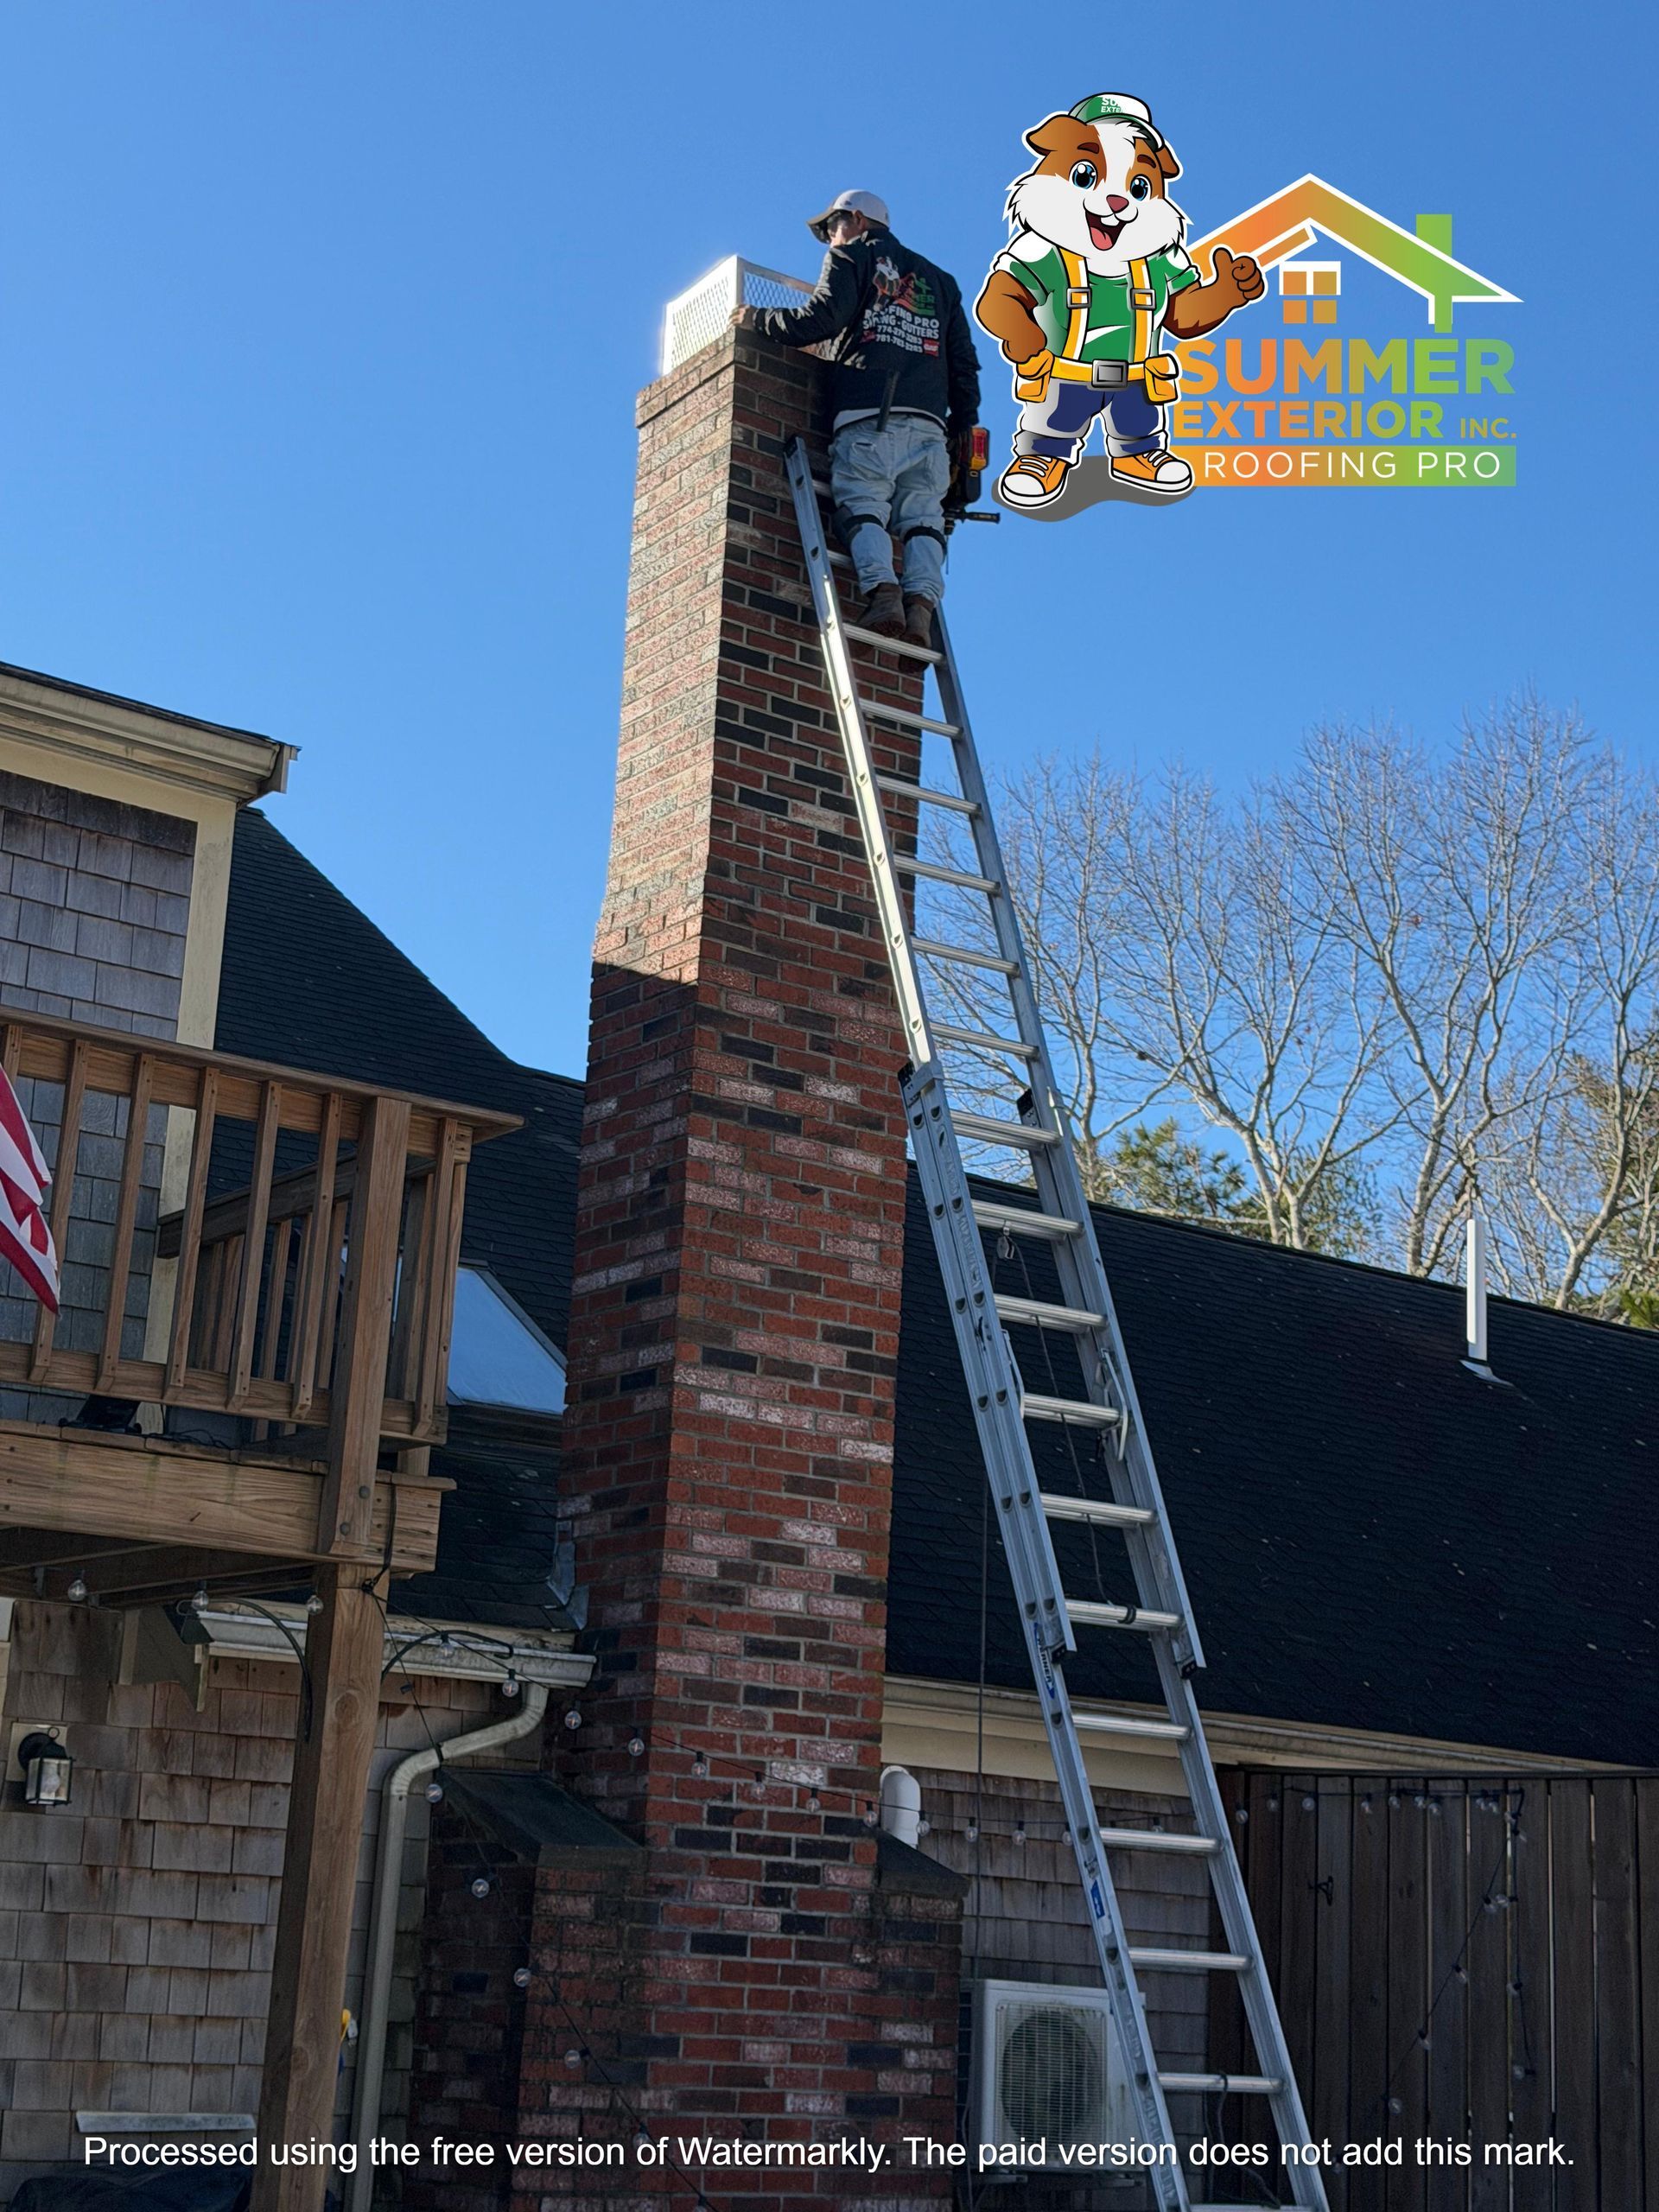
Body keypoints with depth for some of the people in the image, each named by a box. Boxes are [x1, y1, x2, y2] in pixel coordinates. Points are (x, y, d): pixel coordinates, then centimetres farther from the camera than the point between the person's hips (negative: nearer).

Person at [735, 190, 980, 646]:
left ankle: (882, 591, -31)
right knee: (921, 514, -1)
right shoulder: (940, 281, 31)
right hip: (930, 425, 4)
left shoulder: (853, 257, 15)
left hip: (868, 415, -4)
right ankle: (920, 603, -20)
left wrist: (760, 319, 10)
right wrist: (962, 430, 23)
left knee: (861, 505, -10)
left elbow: (822, 319, -3)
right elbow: (965, 364, 22)